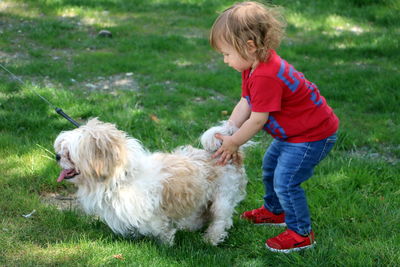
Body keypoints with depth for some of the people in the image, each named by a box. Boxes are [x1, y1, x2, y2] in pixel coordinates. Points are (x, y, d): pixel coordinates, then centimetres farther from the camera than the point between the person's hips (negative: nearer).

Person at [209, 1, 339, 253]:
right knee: (270, 165, 25)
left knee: (285, 181, -9)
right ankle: (275, 211, 45)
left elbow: (257, 120, -27)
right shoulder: (254, 66, -1)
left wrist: (233, 143, -13)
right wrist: (226, 133, -7)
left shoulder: (266, 77, -34)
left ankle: (301, 234, 6)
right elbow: (245, 104, 2)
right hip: (292, 132, 11)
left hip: (313, 136, -11)